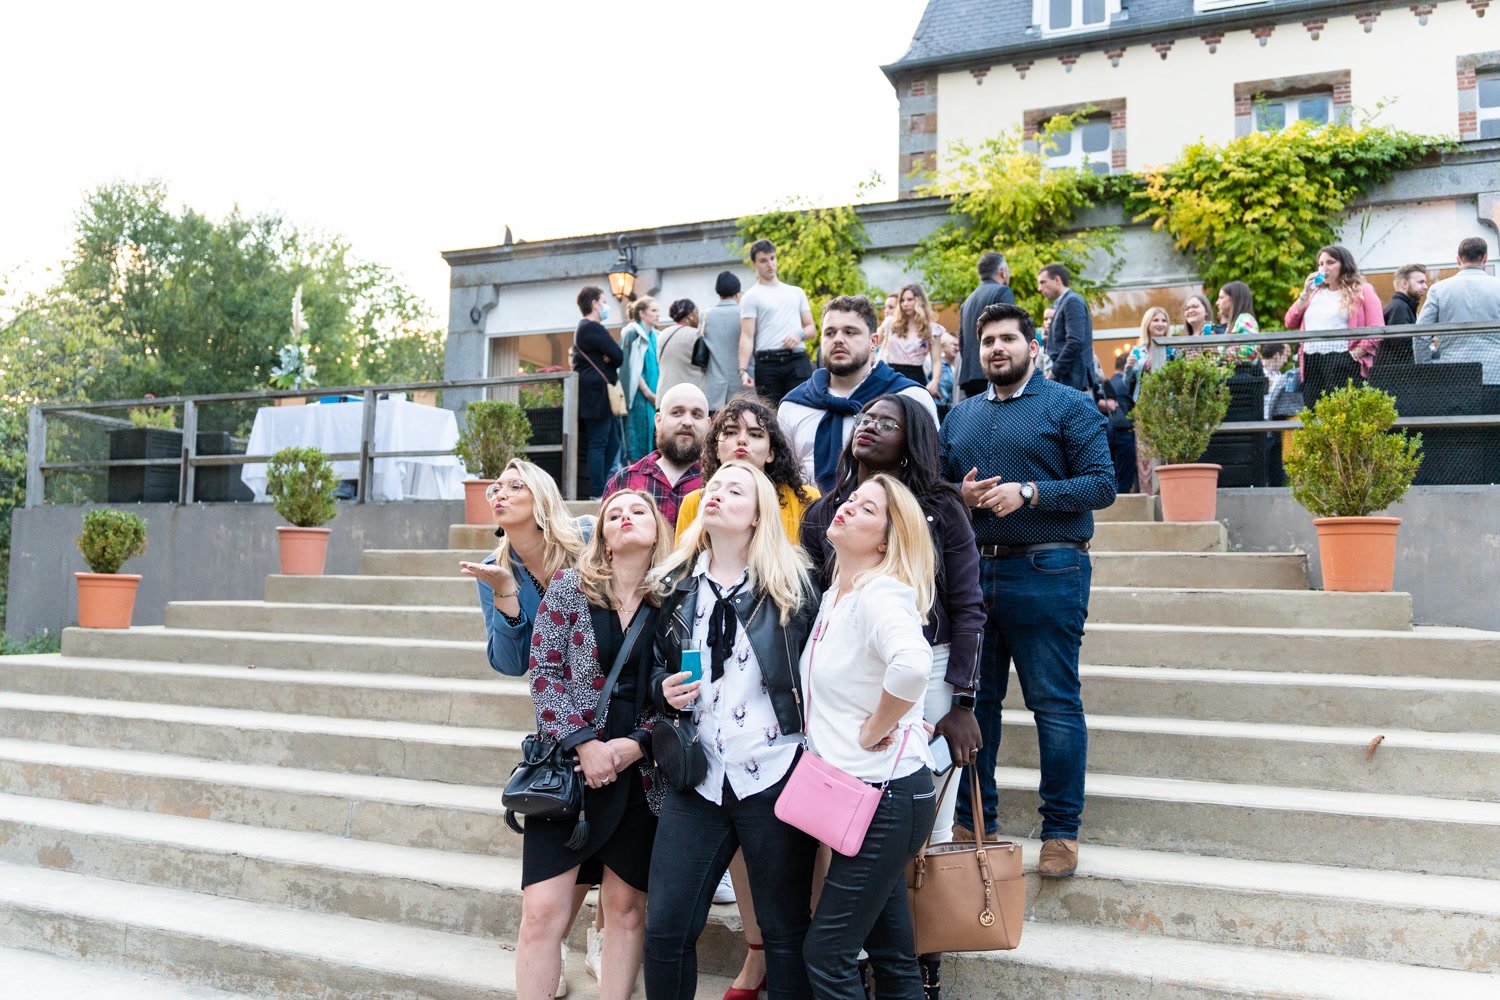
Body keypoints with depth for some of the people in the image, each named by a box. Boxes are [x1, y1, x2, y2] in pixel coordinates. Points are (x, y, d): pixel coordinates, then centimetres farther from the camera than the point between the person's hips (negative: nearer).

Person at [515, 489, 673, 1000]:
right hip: (568, 766, -1)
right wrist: (584, 743, -13)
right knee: (542, 911, -3)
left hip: (641, 774, 1)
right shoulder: (568, 587, 0)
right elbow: (544, 672, -4)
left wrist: (639, 743, -12)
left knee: (626, 907, 10)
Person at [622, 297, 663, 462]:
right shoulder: (632, 334, -6)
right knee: (640, 435, -5)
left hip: (653, 394, 6)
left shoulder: (654, 336, 14)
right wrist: (648, 393, -13)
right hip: (639, 394, -6)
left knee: (654, 435, 4)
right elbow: (631, 367, -11)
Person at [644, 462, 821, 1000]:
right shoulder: (675, 584, 8)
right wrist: (665, 691, -3)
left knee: (786, 931, 8)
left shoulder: (791, 584, -2)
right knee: (666, 928, 3)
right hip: (699, 778, 3)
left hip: (775, 777, -3)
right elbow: (656, 670, 18)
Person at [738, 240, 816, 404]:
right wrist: (743, 370, -17)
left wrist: (800, 333, -7)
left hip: (797, 360, 3)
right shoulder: (751, 296, 5)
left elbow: (812, 329, 18)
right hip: (767, 363, -2)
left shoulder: (796, 292, 18)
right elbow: (747, 337, -4)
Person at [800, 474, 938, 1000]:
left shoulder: (881, 595, -18)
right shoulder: (832, 597, 10)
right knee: (892, 955, 17)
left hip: (886, 793, -9)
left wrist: (872, 732, -24)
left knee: (826, 953, -1)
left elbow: (912, 663, -39)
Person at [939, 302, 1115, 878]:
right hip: (973, 571, 5)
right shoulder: (960, 417, 17)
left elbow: (1102, 484, -7)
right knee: (974, 699, 10)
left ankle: (1061, 831, 11)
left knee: (1056, 704, -1)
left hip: (1046, 573, -5)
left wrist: (1029, 493, -18)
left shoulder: (1069, 407, 2)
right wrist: (961, 496, -3)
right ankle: (975, 823, 22)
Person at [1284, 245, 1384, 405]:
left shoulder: (1362, 291, 6)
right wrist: (1305, 294, 6)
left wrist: (1354, 355, -12)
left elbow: (1376, 331, -3)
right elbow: (1290, 323, 14)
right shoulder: (1315, 292, 22)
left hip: (1342, 362, -5)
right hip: (1311, 363, 5)